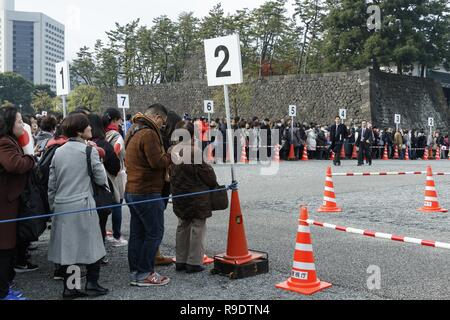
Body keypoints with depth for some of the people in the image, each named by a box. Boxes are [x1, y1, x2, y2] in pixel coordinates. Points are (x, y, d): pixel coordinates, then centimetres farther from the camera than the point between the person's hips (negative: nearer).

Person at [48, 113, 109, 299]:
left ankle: (69, 288, 16)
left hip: (61, 206, 5)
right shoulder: (89, 150, -8)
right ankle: (91, 284, 12)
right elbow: (101, 179, -3)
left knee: (67, 246, 11)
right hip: (83, 206, -5)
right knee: (91, 245, 8)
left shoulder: (58, 152, 8)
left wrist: (53, 206, 20)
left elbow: (51, 185, 10)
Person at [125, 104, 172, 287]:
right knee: (154, 233, -1)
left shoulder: (133, 132, 17)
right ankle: (144, 274, 4)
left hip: (132, 191, 10)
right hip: (148, 193, -10)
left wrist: (163, 174, 13)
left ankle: (134, 272, 20)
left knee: (137, 233, 13)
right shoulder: (148, 134, -16)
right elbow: (157, 162, -22)